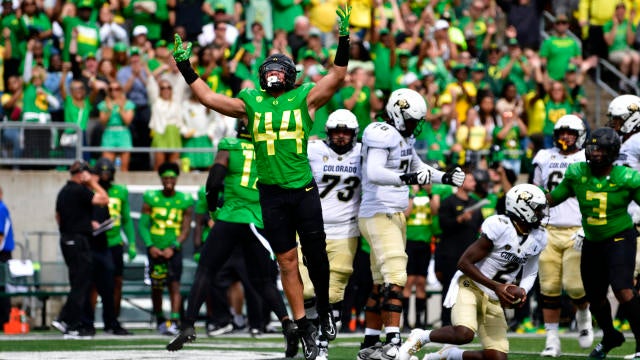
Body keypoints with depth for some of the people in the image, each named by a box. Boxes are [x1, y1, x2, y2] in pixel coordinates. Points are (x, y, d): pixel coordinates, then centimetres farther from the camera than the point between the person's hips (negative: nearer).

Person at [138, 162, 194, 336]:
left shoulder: (185, 201, 2)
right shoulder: (151, 198, 3)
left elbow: (185, 229, 2)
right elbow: (142, 225, 4)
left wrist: (173, 247, -11)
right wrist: (150, 246, -8)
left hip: (174, 250, -1)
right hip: (155, 249, 2)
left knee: (174, 285, -13)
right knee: (156, 287, 8)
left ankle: (174, 321, -20)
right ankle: (160, 321, 23)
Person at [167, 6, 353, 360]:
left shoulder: (305, 98, 4)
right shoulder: (251, 103, 9)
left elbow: (337, 76, -3)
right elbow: (209, 98, 10)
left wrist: (344, 40, -13)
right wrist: (185, 67, 8)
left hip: (304, 189, -1)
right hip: (272, 193, 1)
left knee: (315, 252, 3)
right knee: (287, 260, 2)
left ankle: (325, 311, 26)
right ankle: (304, 328, 7)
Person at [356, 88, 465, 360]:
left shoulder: (403, 138, 15)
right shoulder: (382, 136, -15)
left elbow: (418, 167, 32)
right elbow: (373, 173, -30)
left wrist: (445, 178, 20)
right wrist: (407, 178, -42)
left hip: (394, 216, 10)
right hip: (379, 215, -10)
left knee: (382, 283, 12)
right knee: (394, 278, -19)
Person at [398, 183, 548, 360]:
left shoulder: (538, 238, 1)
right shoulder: (499, 226, -20)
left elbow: (529, 274, 16)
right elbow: (464, 263, -18)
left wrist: (521, 292, -7)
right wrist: (497, 286, -23)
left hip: (495, 299, 7)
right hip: (470, 286, -7)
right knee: (464, 334, -34)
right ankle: (420, 337, -6)